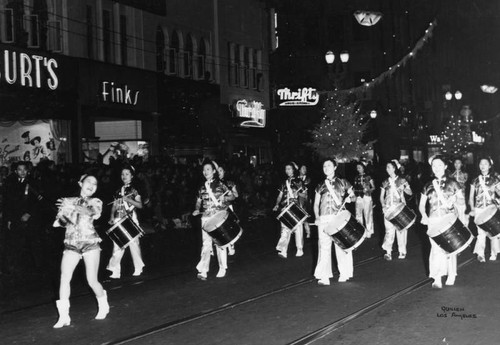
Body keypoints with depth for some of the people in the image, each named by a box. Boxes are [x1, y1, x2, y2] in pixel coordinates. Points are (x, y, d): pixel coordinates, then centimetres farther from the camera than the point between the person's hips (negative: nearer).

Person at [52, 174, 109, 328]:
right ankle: (64, 316, -12)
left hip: (90, 243, -2)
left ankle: (103, 306, 24)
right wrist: (63, 219, -11)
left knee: (92, 280, -3)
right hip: (71, 245, 2)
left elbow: (91, 212, -17)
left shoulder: (95, 202, 7)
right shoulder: (68, 200, 13)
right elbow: (57, 222, 12)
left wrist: (73, 207, -31)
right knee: (64, 277, -15)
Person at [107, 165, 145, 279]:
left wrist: (129, 200, -18)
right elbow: (114, 205, 13)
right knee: (117, 245, -1)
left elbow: (140, 205, -6)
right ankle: (115, 271, -2)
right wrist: (112, 216, -3)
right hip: (119, 221, 4)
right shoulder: (118, 191, 13)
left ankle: (138, 269, 15)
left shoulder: (133, 190, 0)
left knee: (133, 244, 2)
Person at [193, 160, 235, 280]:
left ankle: (222, 269, 18)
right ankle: (203, 271, -5)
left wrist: (224, 198, -20)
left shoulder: (220, 185, -2)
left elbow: (232, 196, -1)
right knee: (206, 243, -3)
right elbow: (199, 200, 17)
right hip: (206, 218, 2)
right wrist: (197, 210, -1)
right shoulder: (202, 187, 8)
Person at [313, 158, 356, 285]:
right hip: (324, 219, 2)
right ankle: (324, 276, -1)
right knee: (324, 246, -4)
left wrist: (349, 198, -12)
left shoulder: (342, 183, 8)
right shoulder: (320, 186, 14)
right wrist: (317, 216, -3)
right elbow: (316, 204, 14)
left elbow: (353, 196, 12)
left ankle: (344, 273, 12)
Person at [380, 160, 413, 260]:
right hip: (389, 210, 2)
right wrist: (383, 205, -6)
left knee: (401, 230, 0)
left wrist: (403, 187, -18)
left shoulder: (402, 180, 3)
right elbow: (382, 197, 12)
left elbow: (410, 193, 1)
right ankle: (388, 252, -1)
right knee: (389, 231, -4)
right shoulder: (385, 182, 10)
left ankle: (402, 251, 10)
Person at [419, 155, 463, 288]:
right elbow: (421, 204, 10)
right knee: (436, 248, -6)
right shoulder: (428, 186, 8)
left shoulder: (452, 183, 3)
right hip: (434, 221, 1)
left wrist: (454, 200, -13)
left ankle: (451, 276, 15)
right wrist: (424, 216, -7)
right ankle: (437, 279, -2)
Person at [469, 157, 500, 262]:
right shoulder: (475, 181, 9)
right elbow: (471, 197, 10)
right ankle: (480, 254, -3)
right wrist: (472, 209, -1)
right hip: (479, 210, 1)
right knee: (481, 232, -5)